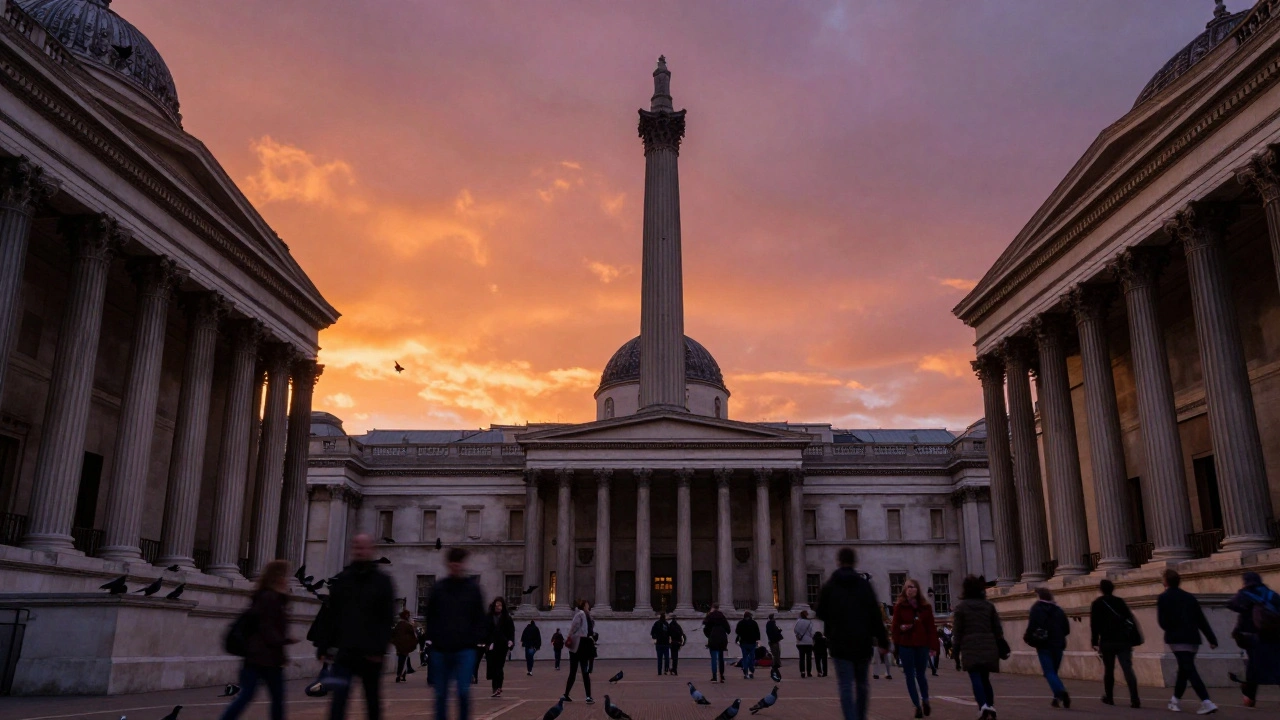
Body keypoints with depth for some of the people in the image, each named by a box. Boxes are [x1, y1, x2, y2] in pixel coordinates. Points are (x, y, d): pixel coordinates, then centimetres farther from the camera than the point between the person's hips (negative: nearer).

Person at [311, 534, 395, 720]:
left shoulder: (382, 581, 0)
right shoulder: (341, 579, 7)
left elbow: (388, 618, -5)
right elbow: (329, 615, 6)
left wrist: (380, 648, -12)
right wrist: (324, 645, 1)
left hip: (371, 653, -1)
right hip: (344, 651, 1)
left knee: (373, 701, 13)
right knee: (338, 700, -9)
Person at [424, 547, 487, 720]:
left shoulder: (473, 588, 3)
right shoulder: (439, 588, 4)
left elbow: (480, 618, 5)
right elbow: (429, 616, 8)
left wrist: (476, 639, -6)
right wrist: (431, 637, -1)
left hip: (465, 649, -1)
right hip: (440, 648, 2)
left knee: (463, 691, -8)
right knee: (441, 693, 8)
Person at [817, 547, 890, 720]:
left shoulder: (828, 587, -1)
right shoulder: (865, 585, -1)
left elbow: (820, 614, 5)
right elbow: (876, 615, -4)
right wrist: (883, 641, -2)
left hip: (840, 643, -2)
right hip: (863, 642, 2)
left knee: (846, 686, -4)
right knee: (862, 683, 19)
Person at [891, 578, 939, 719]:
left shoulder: (925, 607, 4)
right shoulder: (899, 606, 0)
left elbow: (931, 627, 2)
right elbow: (895, 625, 1)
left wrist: (933, 646, -2)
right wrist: (901, 628, -21)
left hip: (922, 645, 1)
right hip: (905, 645, -1)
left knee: (920, 674, 9)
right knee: (910, 676, 1)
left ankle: (925, 700, 32)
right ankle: (917, 705, 9)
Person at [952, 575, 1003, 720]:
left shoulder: (960, 607, -1)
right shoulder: (989, 605, 10)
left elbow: (957, 630, -3)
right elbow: (997, 627, 11)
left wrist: (956, 648, 5)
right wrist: (1001, 646, 18)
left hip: (970, 647, -4)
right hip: (988, 645, 4)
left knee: (976, 679, -7)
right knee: (985, 678, 15)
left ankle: (984, 707, -24)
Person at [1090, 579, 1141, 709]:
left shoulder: (1097, 604, 4)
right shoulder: (1120, 602, 12)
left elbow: (1094, 624, -2)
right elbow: (1132, 620, 7)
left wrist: (1094, 642, 2)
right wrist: (1136, 639, 7)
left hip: (1107, 641, -2)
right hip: (1124, 641, 2)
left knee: (1108, 669, 13)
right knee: (1128, 669, -6)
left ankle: (1108, 697, 20)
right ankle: (1134, 699, -18)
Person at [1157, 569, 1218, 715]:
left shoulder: (1163, 598, -3)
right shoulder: (1190, 597, 11)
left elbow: (1162, 621, -6)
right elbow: (1202, 620, 8)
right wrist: (1212, 639, 9)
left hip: (1176, 639, -6)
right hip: (1193, 639, 6)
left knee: (1190, 671, -10)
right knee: (1184, 669, 18)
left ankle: (1207, 703, -23)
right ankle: (1176, 700, 29)